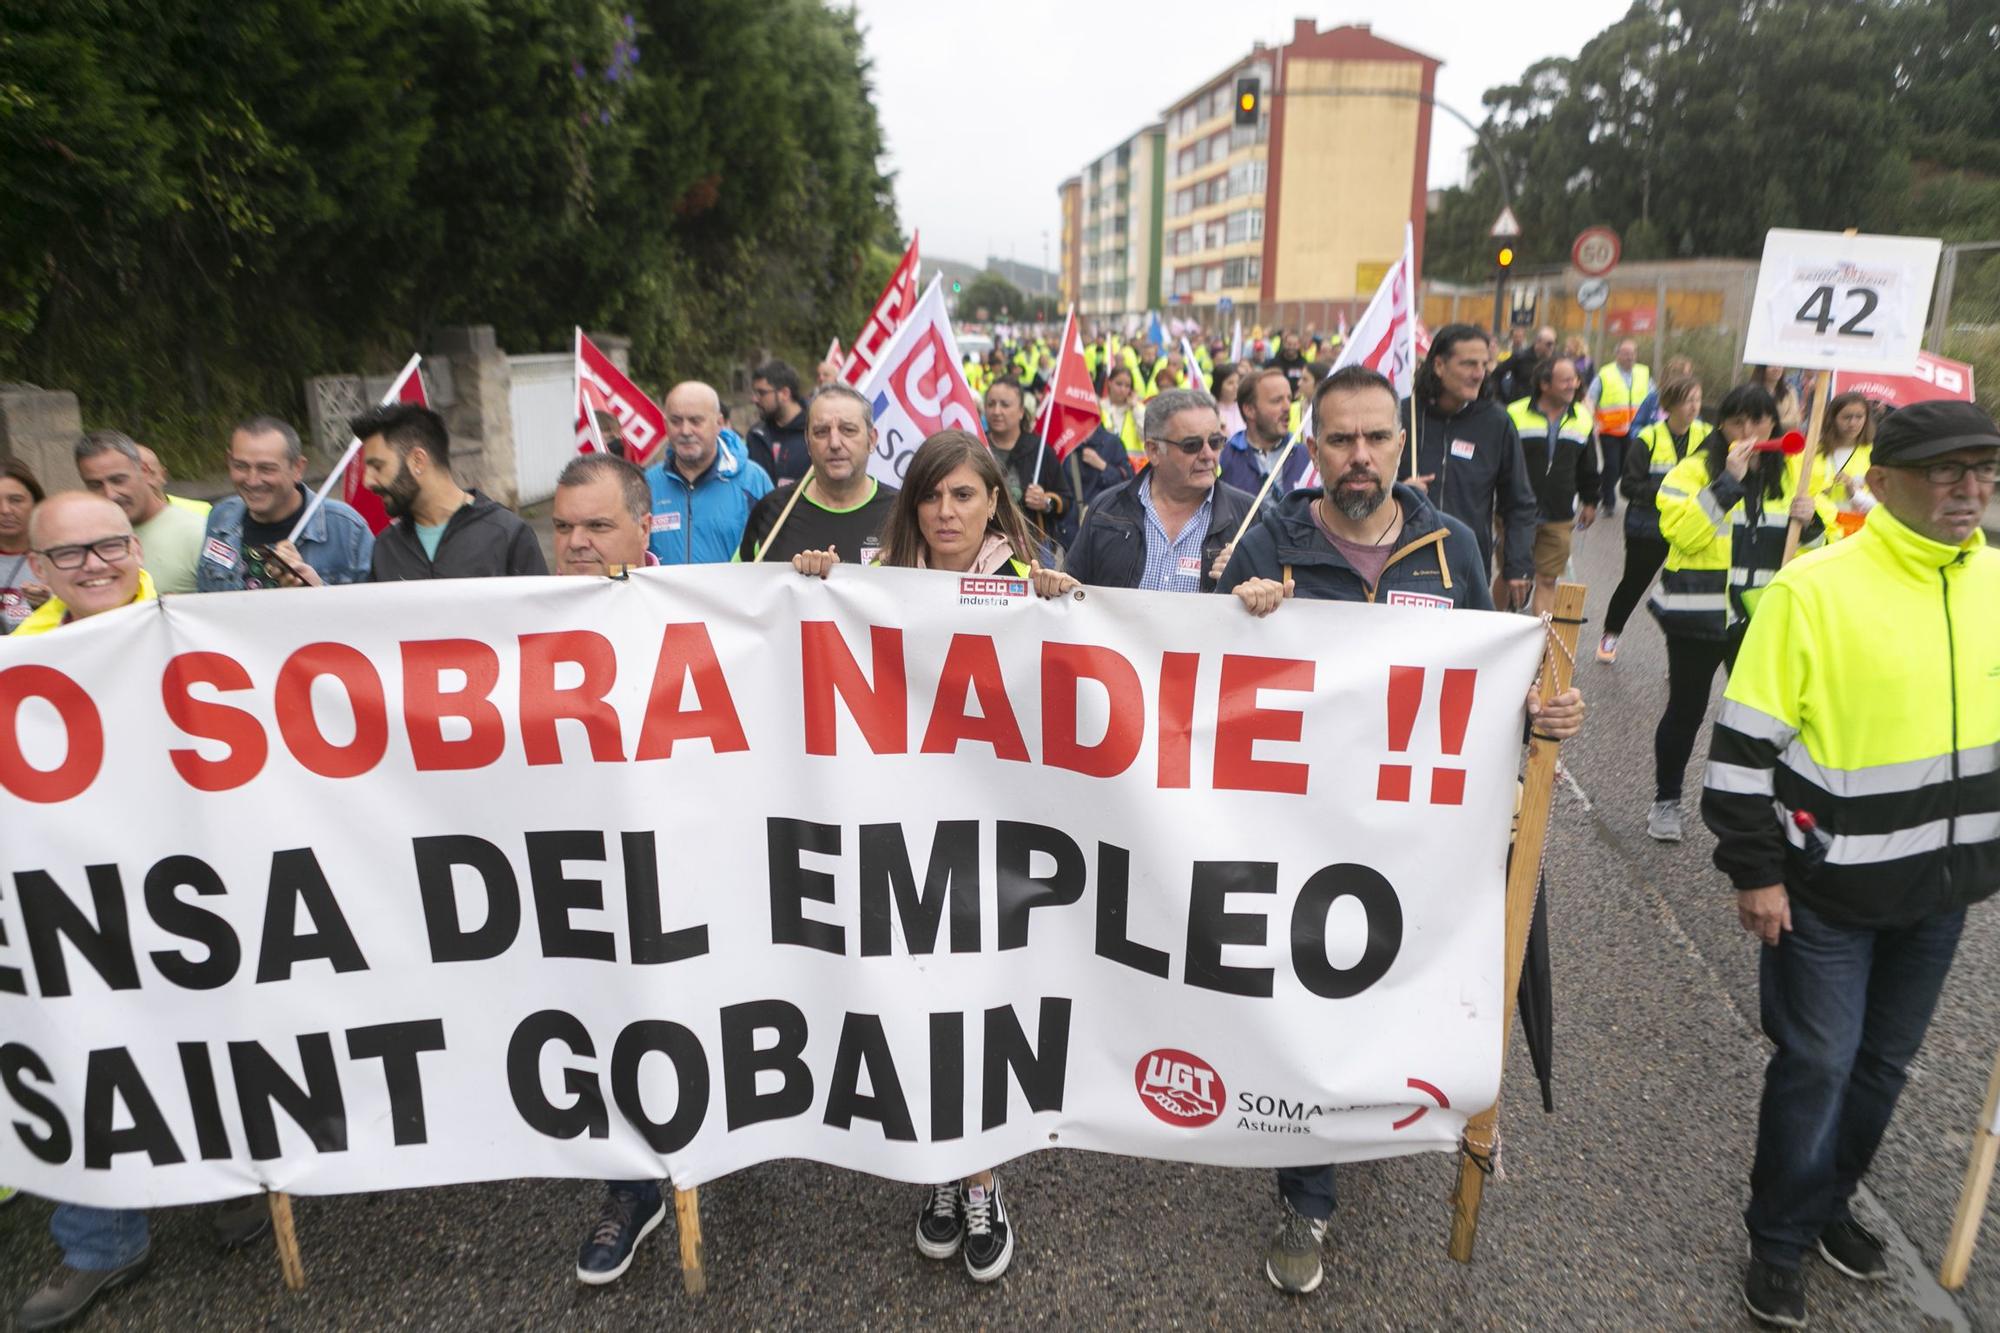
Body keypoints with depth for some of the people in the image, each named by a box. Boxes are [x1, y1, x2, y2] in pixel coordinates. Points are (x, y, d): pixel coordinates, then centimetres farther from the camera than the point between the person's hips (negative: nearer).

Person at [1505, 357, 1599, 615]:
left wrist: (1590, 502, 22)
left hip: (1559, 519, 3)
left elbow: (1588, 466, 19)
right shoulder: (1515, 415, -8)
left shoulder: (1583, 419, 7)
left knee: (1547, 580, 3)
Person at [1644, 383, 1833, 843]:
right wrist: (1727, 481, -24)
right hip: (1699, 613, -3)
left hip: (1763, 616, 3)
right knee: (1686, 710, 8)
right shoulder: (1696, 467, -6)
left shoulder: (1797, 472, 6)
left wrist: (1812, 519, -9)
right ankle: (1666, 800, 23)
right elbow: (1680, 532, -20)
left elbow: (1820, 542, 13)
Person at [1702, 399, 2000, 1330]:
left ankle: (1829, 1203, 40)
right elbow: (1745, 742, -16)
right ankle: (1780, 1241, 25)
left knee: (1885, 1060, 19)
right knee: (1817, 1063, 5)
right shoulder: (1814, 590, -17)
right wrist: (1754, 870, -14)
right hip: (1829, 888, -6)